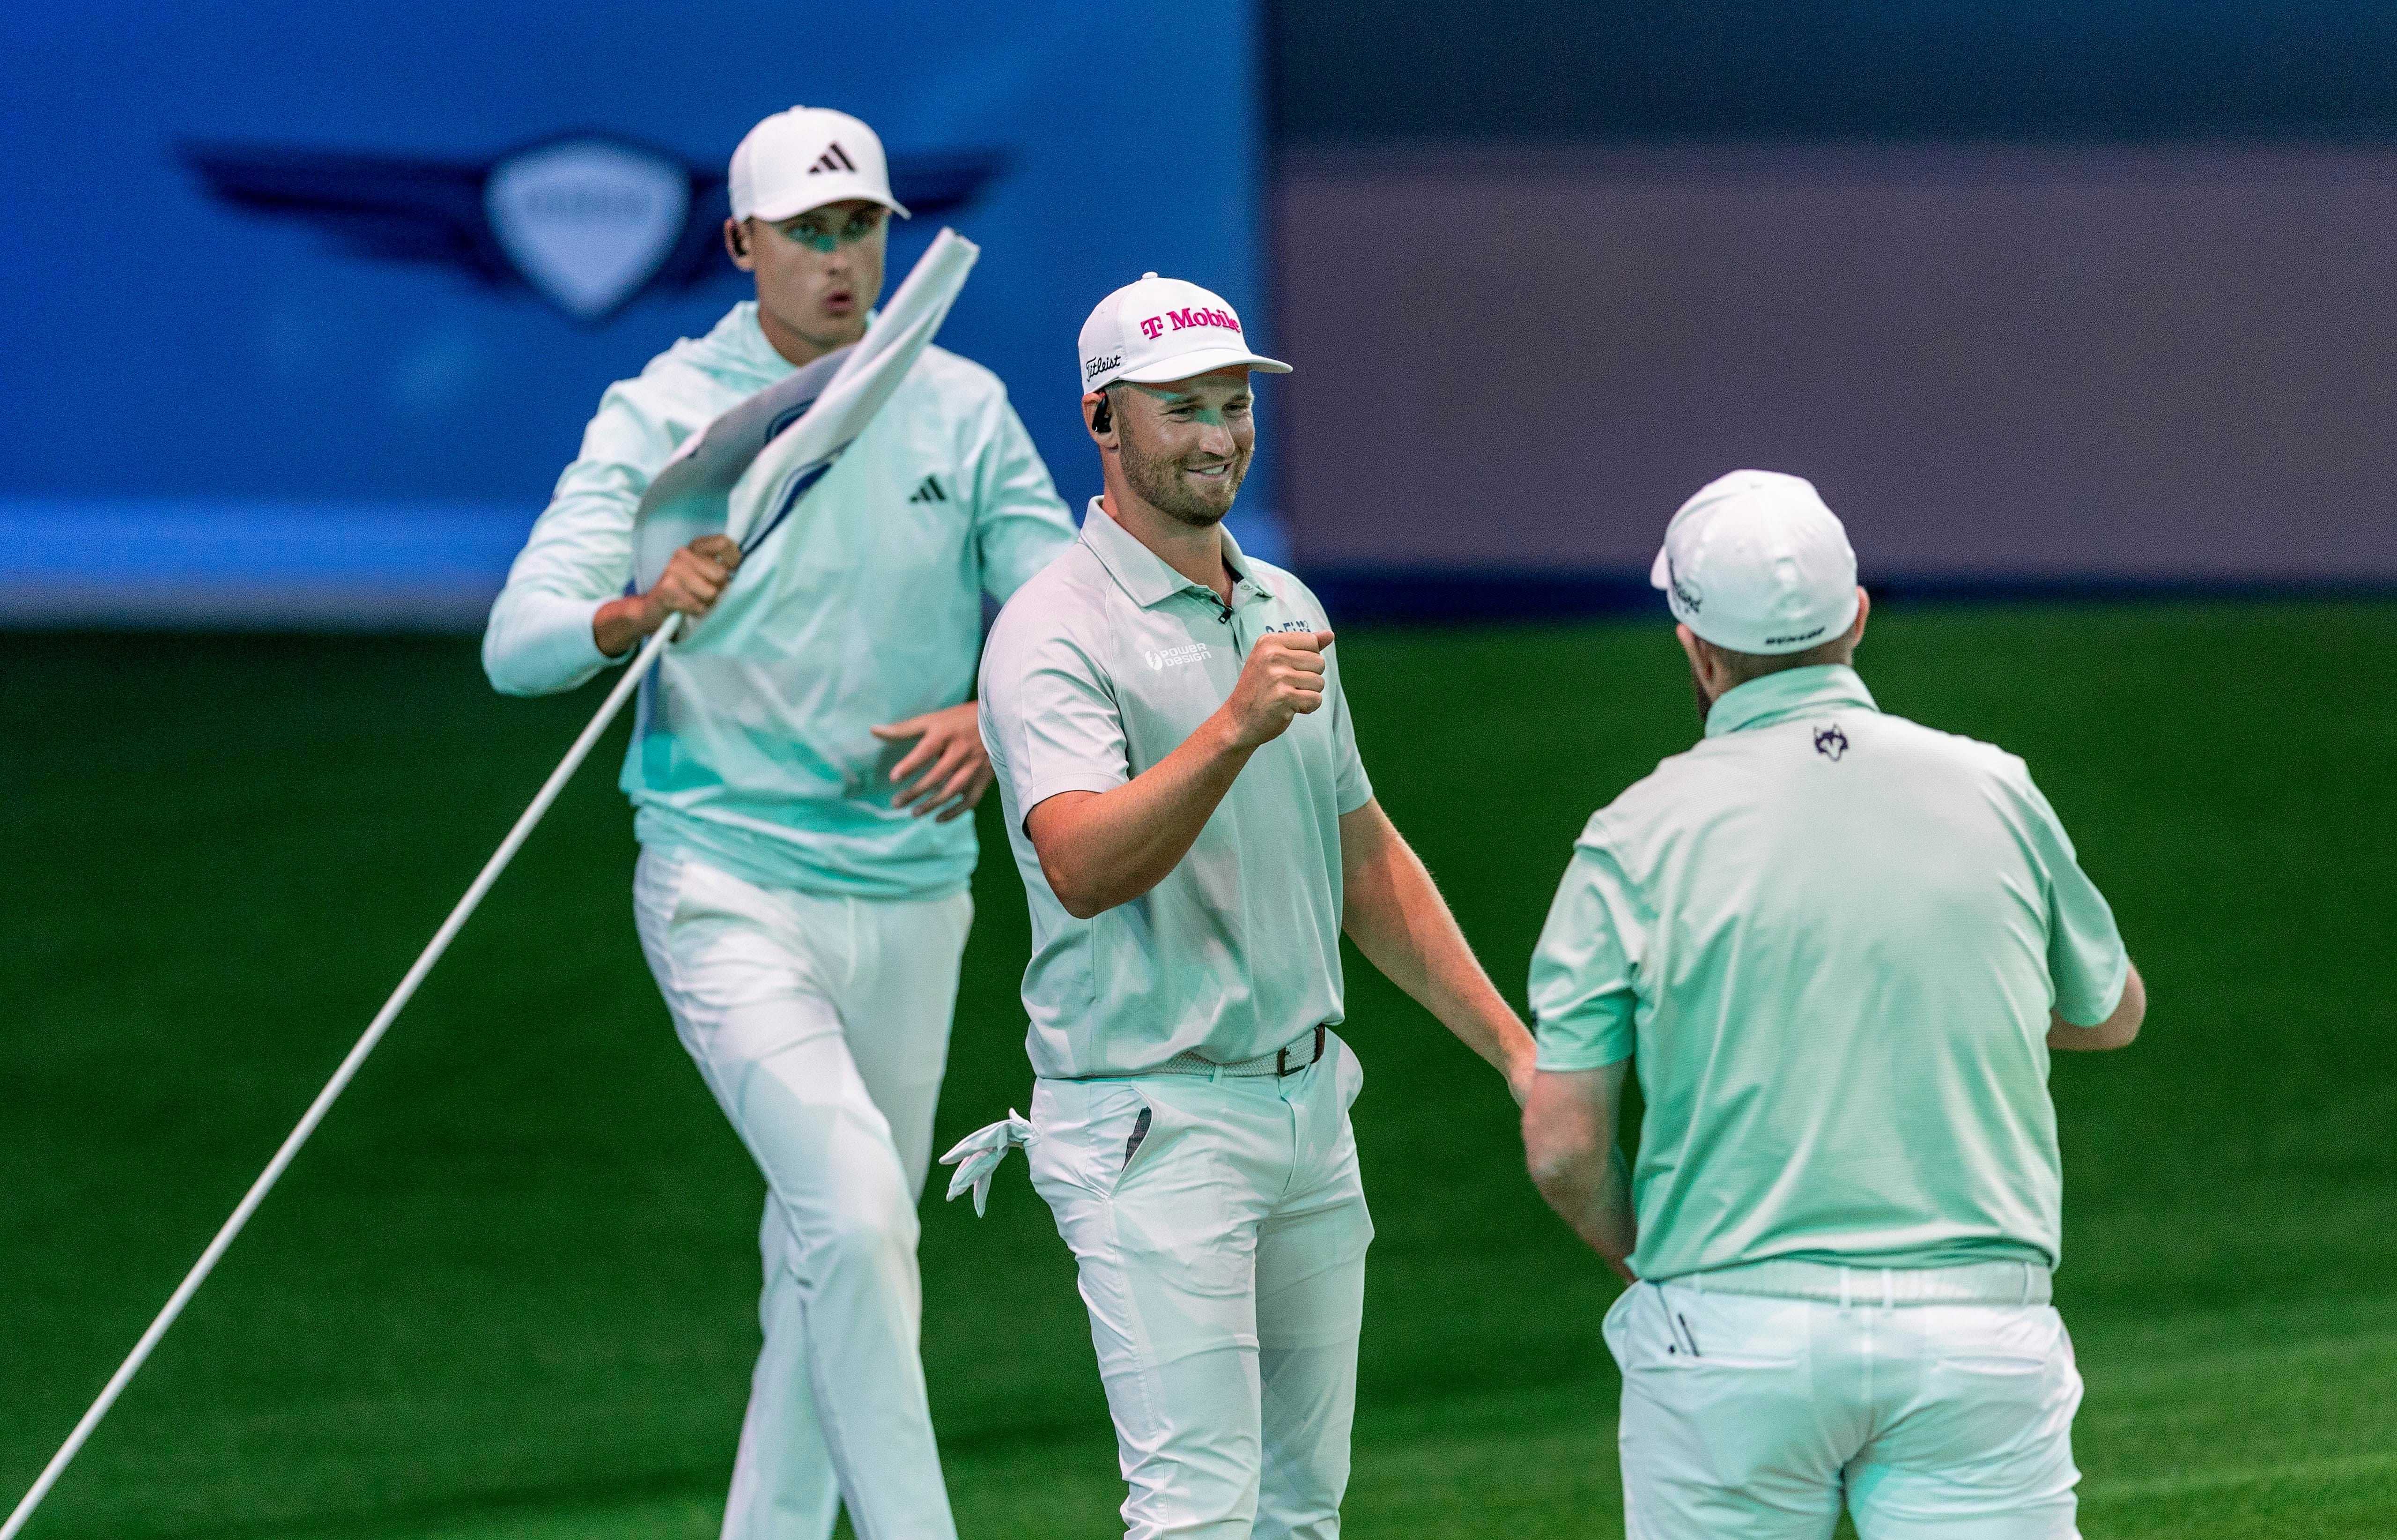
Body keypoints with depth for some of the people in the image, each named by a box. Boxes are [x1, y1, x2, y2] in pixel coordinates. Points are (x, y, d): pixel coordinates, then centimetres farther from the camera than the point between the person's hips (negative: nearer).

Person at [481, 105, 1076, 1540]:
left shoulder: (963, 410, 5)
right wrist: (639, 613, -34)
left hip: (910, 895, 4)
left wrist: (996, 719, -16)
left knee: (831, 1258, 11)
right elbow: (519, 643, -13)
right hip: (730, 890, -4)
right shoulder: (662, 415, -4)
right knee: (856, 1216, -21)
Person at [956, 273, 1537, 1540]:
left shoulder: (1286, 613, 14)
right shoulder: (1055, 636, -12)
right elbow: (1084, 868, -29)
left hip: (1309, 1104, 8)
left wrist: (1515, 1050, 17)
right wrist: (1235, 728, -42)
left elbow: (1365, 864, 22)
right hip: (1154, 1121, -8)